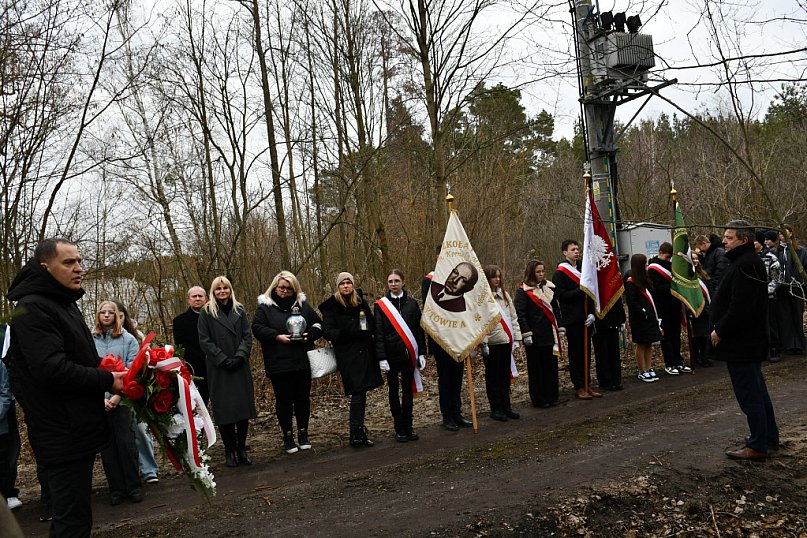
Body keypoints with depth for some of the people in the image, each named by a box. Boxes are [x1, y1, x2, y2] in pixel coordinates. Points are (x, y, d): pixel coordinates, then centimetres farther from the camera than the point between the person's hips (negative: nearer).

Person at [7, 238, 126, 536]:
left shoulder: (64, 304, 16)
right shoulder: (32, 309, -16)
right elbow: (52, 370, -26)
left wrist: (109, 373, 7)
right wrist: (107, 381, -17)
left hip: (78, 429, 10)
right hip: (62, 435, -10)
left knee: (72, 514, 20)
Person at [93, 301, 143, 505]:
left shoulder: (128, 339, 2)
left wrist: (118, 395, -13)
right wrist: (101, 397, -11)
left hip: (122, 400, -1)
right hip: (99, 402, 1)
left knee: (126, 443, -2)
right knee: (107, 446, 6)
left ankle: (133, 487, 10)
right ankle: (116, 489, 16)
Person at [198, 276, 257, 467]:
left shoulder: (240, 310, 10)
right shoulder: (206, 313, 1)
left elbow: (247, 336, 6)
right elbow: (205, 341, -4)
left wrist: (240, 356, -10)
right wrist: (224, 360, -12)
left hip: (241, 368, 3)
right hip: (219, 370, -3)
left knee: (244, 408, 2)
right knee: (224, 410, 0)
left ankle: (242, 449, 12)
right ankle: (229, 451, 10)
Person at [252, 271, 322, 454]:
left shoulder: (303, 305, 10)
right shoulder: (265, 306, 1)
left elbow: (318, 324, 12)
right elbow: (257, 328, -7)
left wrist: (309, 335, -8)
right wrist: (277, 337, -17)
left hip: (302, 362, 3)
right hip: (278, 364, -3)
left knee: (303, 398, 9)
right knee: (283, 400, 4)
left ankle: (303, 434, 23)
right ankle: (288, 436, 16)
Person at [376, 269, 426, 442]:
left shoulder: (412, 303, 5)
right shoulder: (381, 305, -2)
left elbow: (419, 329, 6)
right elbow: (378, 333, -5)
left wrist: (421, 353, 1)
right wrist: (381, 358, -11)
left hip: (409, 354, 2)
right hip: (391, 355, -2)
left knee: (408, 390, 8)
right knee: (394, 391, 6)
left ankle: (408, 427, 17)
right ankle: (399, 429, 13)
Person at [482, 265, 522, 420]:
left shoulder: (505, 295, 12)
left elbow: (513, 317, 13)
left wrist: (517, 338, 7)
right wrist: (483, 343, -16)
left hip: (506, 341, 6)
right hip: (492, 343, -6)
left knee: (505, 375, 13)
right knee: (493, 377, 5)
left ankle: (506, 407, 23)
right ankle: (496, 409, 13)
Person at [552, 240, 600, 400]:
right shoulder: (559, 274, -6)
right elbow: (560, 295, -15)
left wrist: (592, 313, 1)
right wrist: (580, 290, -20)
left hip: (586, 318, 6)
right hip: (572, 319, -6)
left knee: (586, 352, 10)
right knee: (576, 353, 0)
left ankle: (586, 385, 19)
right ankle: (579, 387, 8)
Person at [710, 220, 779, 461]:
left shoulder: (745, 265, -20)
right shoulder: (749, 261, 16)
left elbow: (740, 308, -27)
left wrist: (720, 331, -17)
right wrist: (721, 328, 15)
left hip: (742, 343, -11)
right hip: (750, 341, 11)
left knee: (749, 394, -3)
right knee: (757, 389, 20)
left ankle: (757, 446, 5)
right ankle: (770, 435, 33)